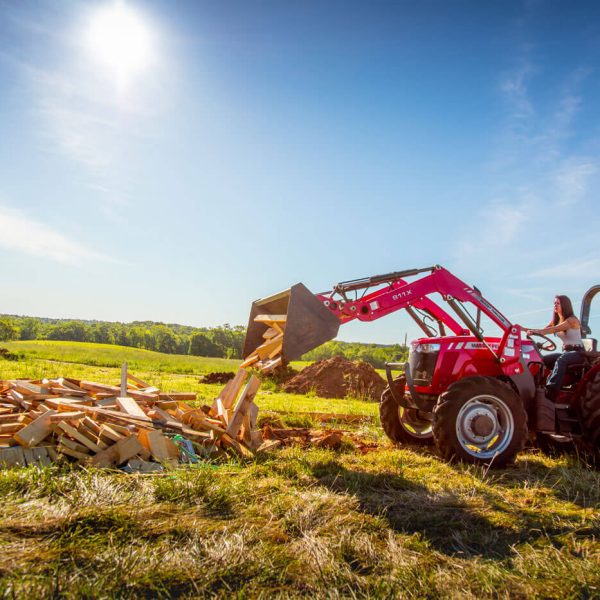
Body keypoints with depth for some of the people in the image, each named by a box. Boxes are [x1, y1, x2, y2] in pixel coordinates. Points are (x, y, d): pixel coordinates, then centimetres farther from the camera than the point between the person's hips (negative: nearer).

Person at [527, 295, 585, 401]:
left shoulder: (572, 320, -11)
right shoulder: (555, 320, 12)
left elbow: (555, 329, -29)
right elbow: (544, 330, -3)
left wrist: (535, 331, -43)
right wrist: (529, 330, -21)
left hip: (578, 352, -7)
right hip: (566, 352, 7)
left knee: (561, 360, -37)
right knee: (543, 360, -17)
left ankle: (551, 393, -49)